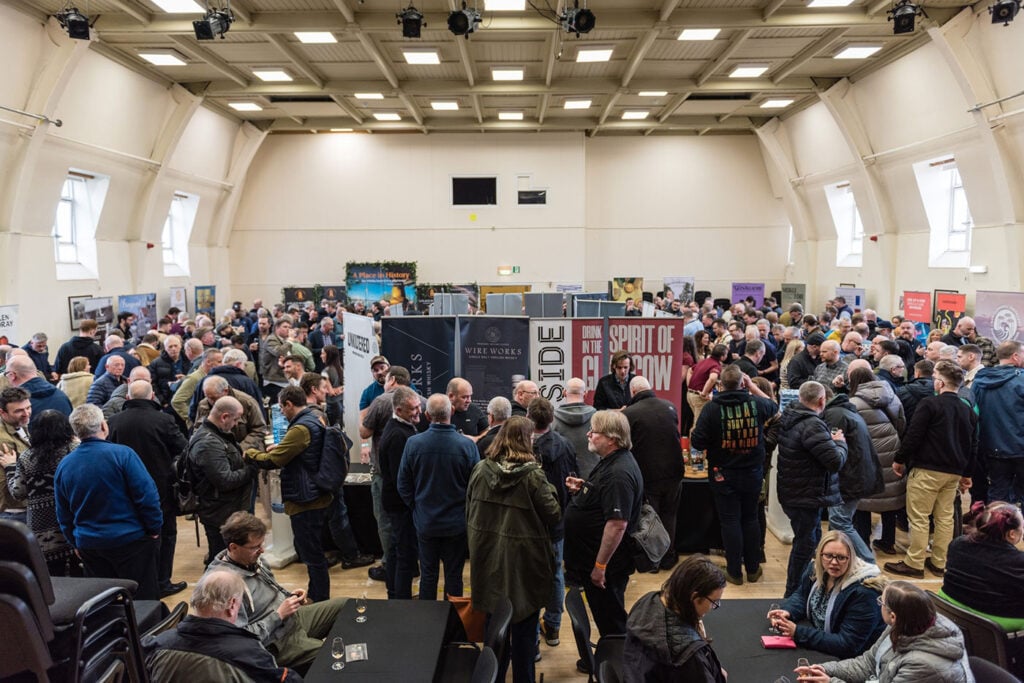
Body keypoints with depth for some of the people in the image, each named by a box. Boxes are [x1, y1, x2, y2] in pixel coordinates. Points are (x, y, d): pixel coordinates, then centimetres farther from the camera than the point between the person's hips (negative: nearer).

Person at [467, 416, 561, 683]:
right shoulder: (533, 474, -18)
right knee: (524, 629, 13)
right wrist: (548, 488, 4)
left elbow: (469, 513, 7)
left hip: (488, 558, 5)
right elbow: (554, 516, -11)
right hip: (524, 561, -4)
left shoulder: (480, 470, -4)